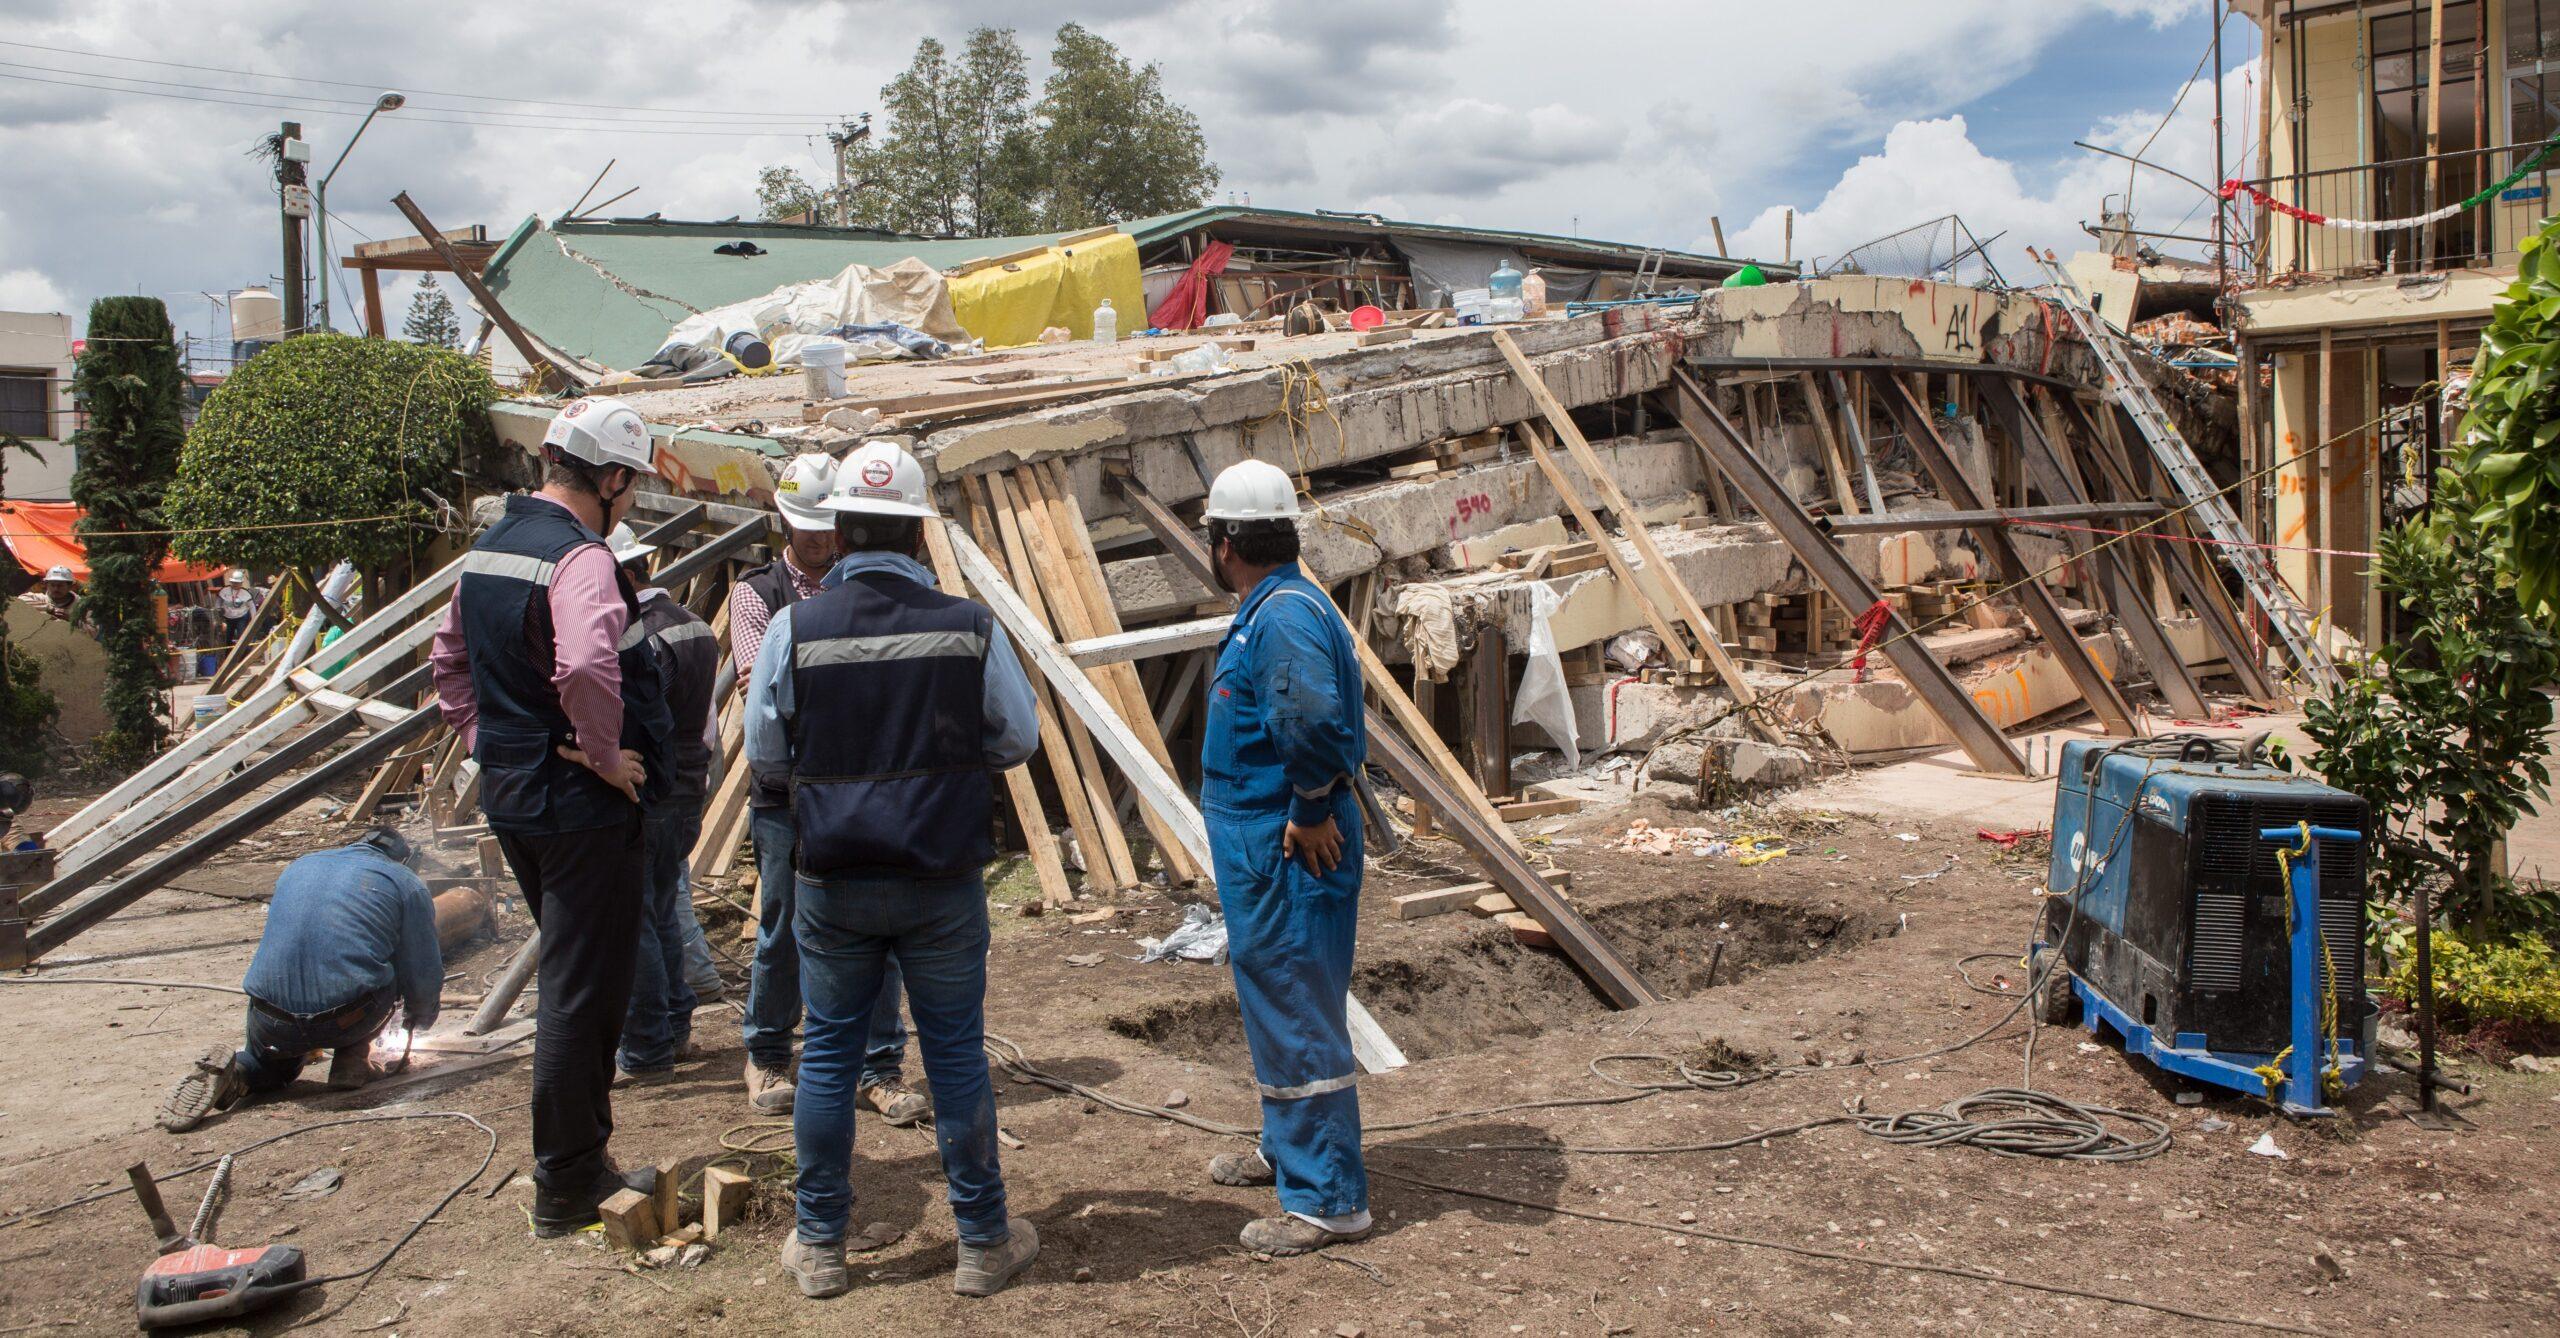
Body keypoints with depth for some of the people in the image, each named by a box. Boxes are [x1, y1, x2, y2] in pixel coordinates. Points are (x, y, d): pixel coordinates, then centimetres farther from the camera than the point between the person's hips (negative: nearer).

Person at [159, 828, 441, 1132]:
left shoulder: (298, 868, 25)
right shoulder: (407, 883, 10)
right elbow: (425, 977, 9)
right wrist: (418, 1018, 33)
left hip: (273, 1024, 4)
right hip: (348, 1018, -4)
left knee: (272, 1067, 34)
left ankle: (237, 1072, 2)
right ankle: (351, 1061, 13)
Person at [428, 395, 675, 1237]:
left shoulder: (486, 549, 10)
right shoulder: (580, 559, -20)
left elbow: (450, 661, 21)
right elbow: (588, 668, -38)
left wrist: (485, 741, 18)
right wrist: (605, 755, -23)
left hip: (510, 797, 9)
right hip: (581, 808, -9)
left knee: (572, 976, 22)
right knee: (584, 993, 2)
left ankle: (578, 1158, 34)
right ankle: (566, 1189, 12)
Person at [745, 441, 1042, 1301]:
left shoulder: (793, 630, -8)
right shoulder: (970, 628, -8)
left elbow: (766, 758, 1)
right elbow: (1019, 739, 1)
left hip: (832, 882, 1)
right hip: (944, 882, 0)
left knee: (828, 1055, 13)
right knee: (956, 1054, 10)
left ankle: (820, 1246, 24)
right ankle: (984, 1243, 20)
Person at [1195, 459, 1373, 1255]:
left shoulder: (1284, 614, -21)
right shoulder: (1268, 609, 13)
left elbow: (1316, 721, -36)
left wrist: (1310, 812, -24)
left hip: (1286, 854, -11)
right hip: (1257, 844, 11)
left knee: (1297, 1019, -3)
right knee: (1273, 1005, 23)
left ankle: (1330, 1201, 7)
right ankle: (1287, 1150, 41)